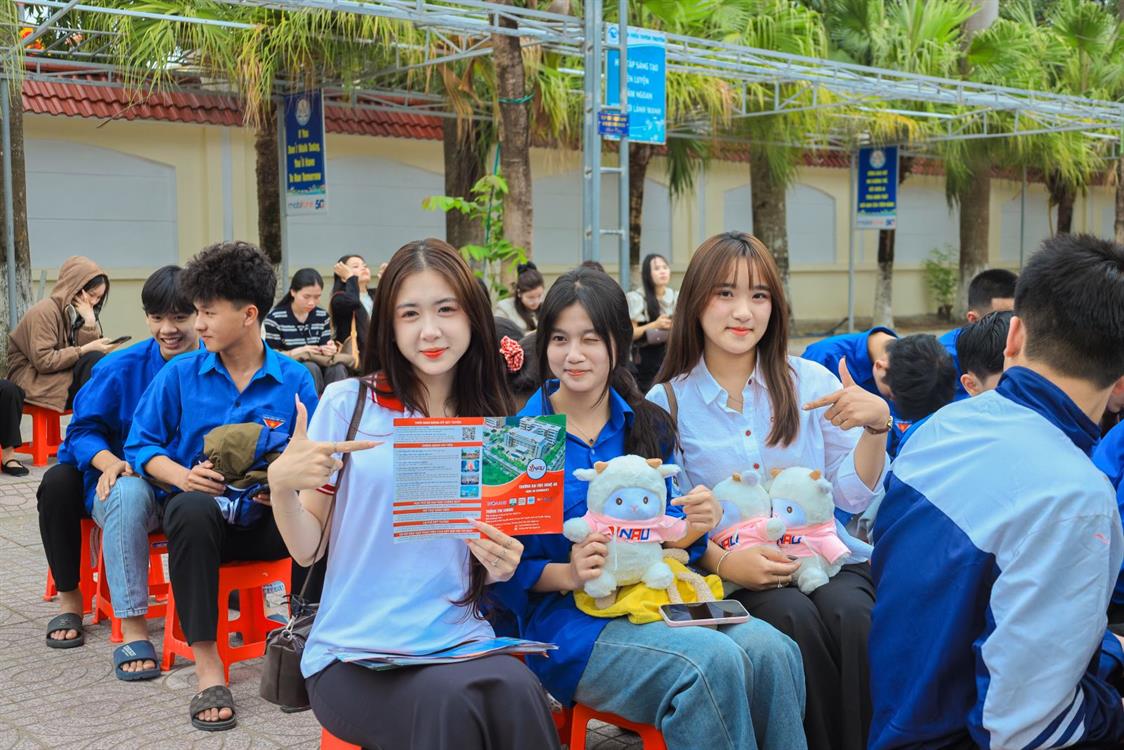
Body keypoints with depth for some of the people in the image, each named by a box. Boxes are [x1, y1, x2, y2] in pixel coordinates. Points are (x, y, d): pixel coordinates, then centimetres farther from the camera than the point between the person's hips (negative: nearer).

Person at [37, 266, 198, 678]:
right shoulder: (120, 369, 0)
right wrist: (110, 462, -20)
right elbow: (84, 430, 3)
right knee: (129, 492, -37)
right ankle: (132, 626, -30)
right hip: (126, 483, 1)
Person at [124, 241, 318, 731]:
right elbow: (141, 444, 5)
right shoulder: (180, 375, 4)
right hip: (205, 512, 0)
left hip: (269, 514, 0)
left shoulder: (294, 379, 2)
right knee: (191, 508, -36)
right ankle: (207, 667, -31)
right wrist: (182, 476, -14)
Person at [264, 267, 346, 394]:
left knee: (338, 368, -26)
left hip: (318, 368, 4)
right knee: (311, 368, -33)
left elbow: (324, 349, 2)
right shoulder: (275, 317, -10)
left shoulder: (323, 316, 3)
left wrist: (329, 349, -24)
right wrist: (298, 353, -26)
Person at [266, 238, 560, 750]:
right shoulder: (348, 402, -1)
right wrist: (281, 484, -19)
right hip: (354, 651, -2)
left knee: (514, 692, -30)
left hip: (460, 642, 3)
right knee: (448, 701, -33)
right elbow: (307, 549, 1)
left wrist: (504, 565, -9)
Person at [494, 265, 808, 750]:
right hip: (567, 620, -4)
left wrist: (692, 527, -8)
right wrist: (568, 574, -20)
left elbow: (666, 540, 13)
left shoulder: (648, 427, 10)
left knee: (771, 650, -24)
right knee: (712, 662, -30)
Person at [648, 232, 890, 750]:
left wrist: (876, 426, -13)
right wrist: (724, 562, -18)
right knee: (795, 619, -31)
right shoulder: (668, 402, 3)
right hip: (732, 575, -1)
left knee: (850, 616, -30)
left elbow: (853, 497, 4)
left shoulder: (811, 382, 7)